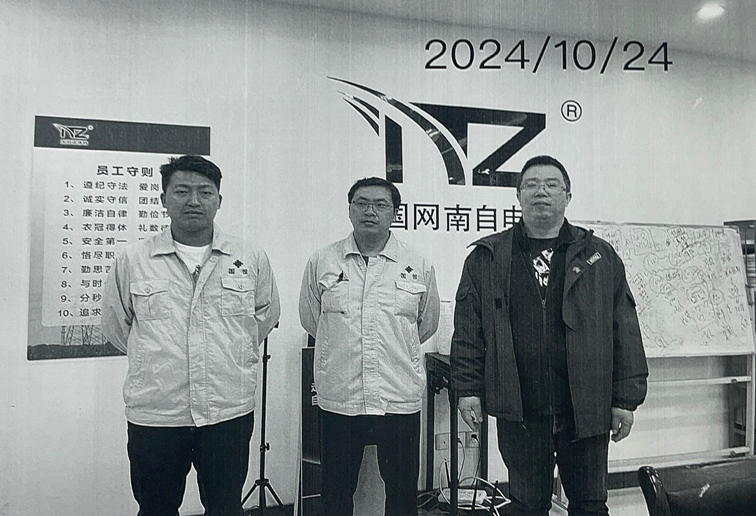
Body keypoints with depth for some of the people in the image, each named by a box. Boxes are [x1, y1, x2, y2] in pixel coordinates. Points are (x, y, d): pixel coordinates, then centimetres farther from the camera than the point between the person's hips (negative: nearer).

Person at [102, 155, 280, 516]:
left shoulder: (252, 259, 1)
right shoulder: (132, 260, 0)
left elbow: (266, 315, 16)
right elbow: (115, 327, 12)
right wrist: (156, 358, 12)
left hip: (230, 412, 0)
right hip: (154, 414, 0)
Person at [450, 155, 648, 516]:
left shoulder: (600, 257, 5)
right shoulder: (487, 258, 3)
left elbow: (625, 333, 4)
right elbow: (468, 329, 2)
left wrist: (626, 398, 0)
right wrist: (468, 388, -3)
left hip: (587, 410, 1)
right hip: (518, 411, 0)